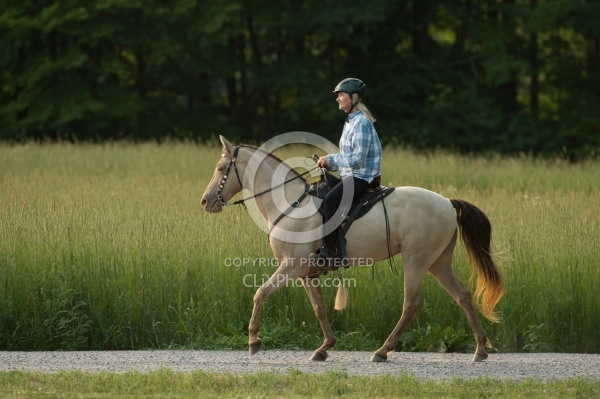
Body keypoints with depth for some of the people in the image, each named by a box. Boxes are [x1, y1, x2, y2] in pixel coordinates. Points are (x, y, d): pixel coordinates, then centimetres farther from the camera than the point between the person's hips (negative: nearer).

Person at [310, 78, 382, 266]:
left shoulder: (361, 123, -15)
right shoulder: (351, 121, 16)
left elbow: (358, 158, -22)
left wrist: (330, 159, -15)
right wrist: (328, 164, 4)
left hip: (363, 176, -11)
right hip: (352, 175, 11)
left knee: (330, 200, -28)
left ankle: (330, 252, -29)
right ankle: (323, 243, 10)